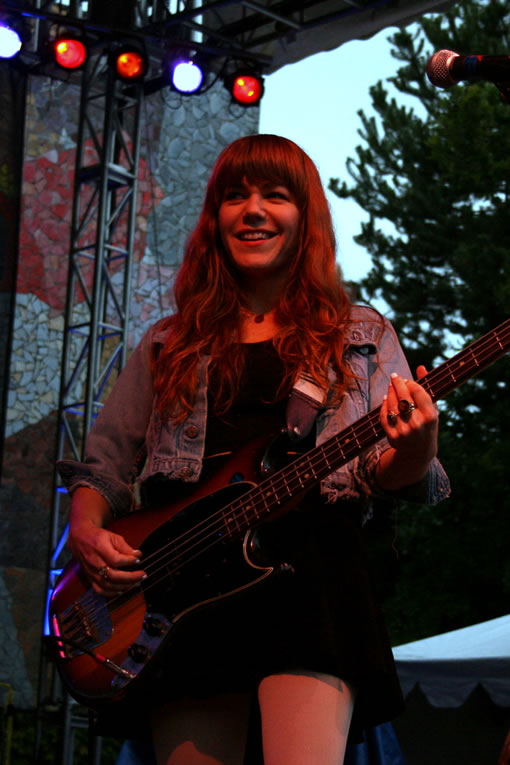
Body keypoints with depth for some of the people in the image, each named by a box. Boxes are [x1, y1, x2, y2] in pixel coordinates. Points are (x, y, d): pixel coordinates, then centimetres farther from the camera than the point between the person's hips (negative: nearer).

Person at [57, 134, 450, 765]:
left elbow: (389, 477, 7)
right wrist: (86, 532, 0)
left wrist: (416, 445, -17)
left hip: (310, 569, -2)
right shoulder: (168, 346, 21)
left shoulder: (362, 339, 15)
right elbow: (104, 461, 21)